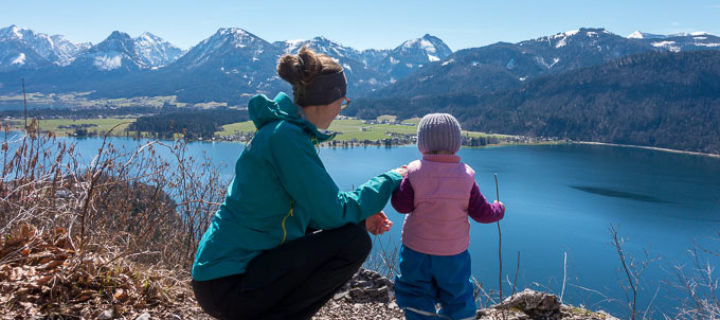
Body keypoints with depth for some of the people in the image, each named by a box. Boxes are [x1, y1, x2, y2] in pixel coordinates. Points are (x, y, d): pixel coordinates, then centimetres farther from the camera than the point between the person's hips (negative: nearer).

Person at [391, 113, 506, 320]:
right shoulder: (466, 176, -8)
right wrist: (498, 209, 18)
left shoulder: (414, 172, -14)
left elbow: (402, 206, -12)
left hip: (417, 249, -2)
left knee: (415, 295, 12)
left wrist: (396, 184, 6)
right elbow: (482, 213, -3)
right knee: (457, 295, 19)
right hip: (454, 251, 2)